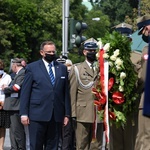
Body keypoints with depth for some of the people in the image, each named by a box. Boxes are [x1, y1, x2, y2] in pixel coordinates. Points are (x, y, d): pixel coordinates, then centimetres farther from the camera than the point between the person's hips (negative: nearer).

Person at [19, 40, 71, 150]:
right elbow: (25, 92, 2)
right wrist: (24, 113, -4)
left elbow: (66, 92, 12)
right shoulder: (32, 68, 4)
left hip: (57, 116, 3)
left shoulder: (62, 68, 12)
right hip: (37, 115, -3)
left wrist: (67, 114, 7)